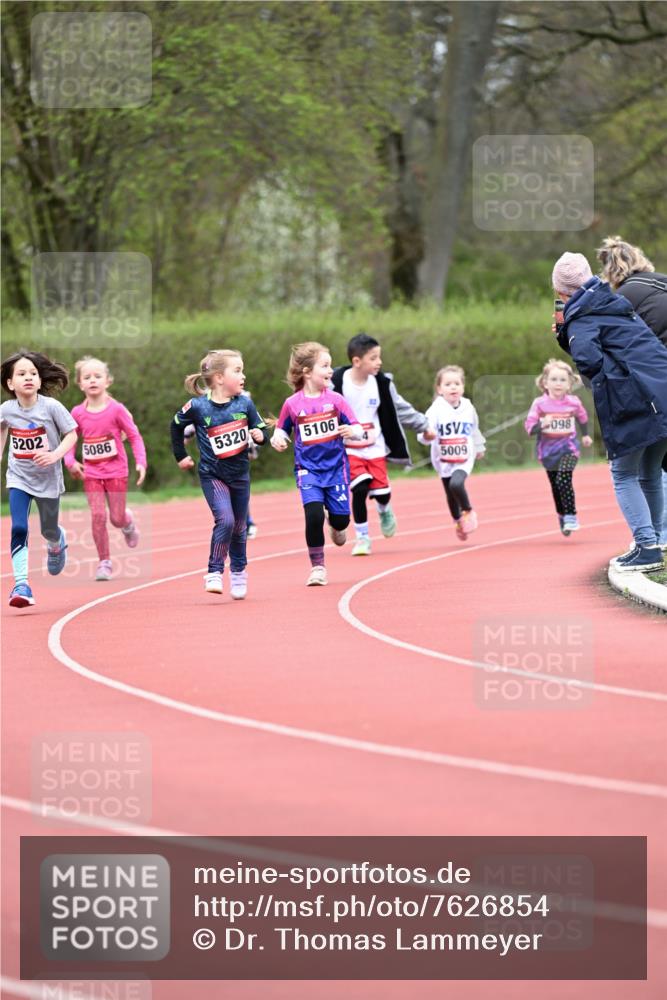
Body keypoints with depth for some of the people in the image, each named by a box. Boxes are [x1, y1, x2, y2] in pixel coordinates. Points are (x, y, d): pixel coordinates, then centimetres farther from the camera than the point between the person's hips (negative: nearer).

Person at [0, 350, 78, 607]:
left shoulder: (51, 407, -18)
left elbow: (71, 434, -10)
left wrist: (56, 454, -25)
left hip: (47, 477, -1)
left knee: (48, 529, 15)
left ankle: (57, 545, 53)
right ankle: (21, 584, -16)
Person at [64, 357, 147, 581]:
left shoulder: (116, 409, -11)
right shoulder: (78, 413, -3)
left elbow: (135, 436, -6)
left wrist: (140, 462, -16)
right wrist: (70, 461, -10)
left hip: (116, 471, -2)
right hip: (91, 473, 2)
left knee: (117, 519, 2)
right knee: (98, 516, -9)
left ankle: (128, 522, 40)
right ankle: (104, 562, 1)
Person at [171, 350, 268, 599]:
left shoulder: (244, 404, -8)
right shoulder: (198, 407, -14)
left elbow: (260, 430, 1)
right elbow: (176, 425, 4)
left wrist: (260, 436, -21)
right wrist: (181, 455, 7)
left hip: (239, 473, 3)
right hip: (212, 474, -3)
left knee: (238, 527, 15)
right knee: (225, 520, -21)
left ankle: (238, 571, 36)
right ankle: (214, 573, -10)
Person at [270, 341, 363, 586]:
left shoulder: (335, 399, -4)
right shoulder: (292, 404, -6)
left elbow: (357, 428, -4)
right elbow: (282, 429, 9)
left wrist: (352, 431, -26)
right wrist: (278, 439, -13)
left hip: (336, 466, 2)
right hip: (308, 468, -2)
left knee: (341, 518, 2)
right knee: (314, 515, -18)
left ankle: (336, 527, 43)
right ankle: (317, 567, 0)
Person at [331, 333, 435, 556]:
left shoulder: (381, 383, -2)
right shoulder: (337, 383, -13)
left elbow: (400, 408, 10)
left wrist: (424, 426, 16)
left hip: (375, 448, 3)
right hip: (348, 448, -3)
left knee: (382, 492, -3)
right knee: (360, 488, -18)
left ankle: (384, 511, 37)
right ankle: (362, 537, 1)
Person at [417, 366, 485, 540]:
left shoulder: (468, 408, -2)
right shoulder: (436, 410, -13)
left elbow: (474, 429, 16)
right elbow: (426, 427, -23)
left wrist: (479, 447, 30)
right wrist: (426, 435, -47)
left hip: (464, 459, -1)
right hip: (443, 460, 1)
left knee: (456, 484, -26)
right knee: (450, 494, 14)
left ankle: (468, 511, 1)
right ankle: (458, 521, 40)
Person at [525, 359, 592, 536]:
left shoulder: (573, 402, -5)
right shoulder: (539, 404, -9)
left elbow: (583, 418, 17)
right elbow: (529, 427, -12)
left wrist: (585, 435, 24)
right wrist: (542, 424, -30)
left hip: (568, 448, -1)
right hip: (548, 451, 1)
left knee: (563, 480, -20)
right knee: (555, 486, 9)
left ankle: (571, 517, -12)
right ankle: (562, 517, 27)